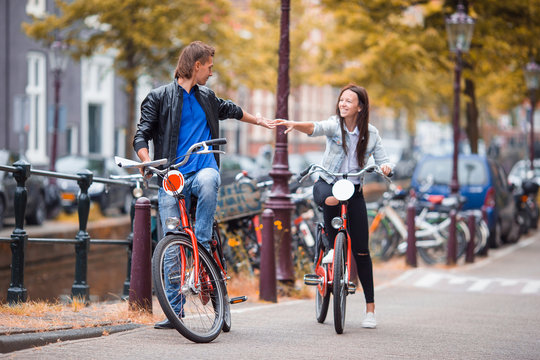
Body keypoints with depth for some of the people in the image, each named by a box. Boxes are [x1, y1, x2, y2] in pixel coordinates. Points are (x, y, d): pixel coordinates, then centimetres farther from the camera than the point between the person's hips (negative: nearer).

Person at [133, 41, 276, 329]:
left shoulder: (207, 98, 19)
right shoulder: (160, 97, 5)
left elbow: (230, 110, 40)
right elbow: (142, 134, -2)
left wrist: (259, 121, 51)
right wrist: (147, 161, -21)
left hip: (204, 169, 2)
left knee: (207, 181, -37)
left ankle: (202, 245, -20)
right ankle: (174, 310, 1)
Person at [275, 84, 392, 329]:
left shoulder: (371, 134, 0)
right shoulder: (334, 125, -7)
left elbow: (383, 160, 3)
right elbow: (315, 128, -28)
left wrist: (385, 167, -23)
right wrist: (294, 125, -50)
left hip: (354, 191, 2)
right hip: (327, 183, -1)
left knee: (361, 251, -2)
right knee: (329, 199, -42)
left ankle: (370, 308, 7)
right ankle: (333, 246, -16)